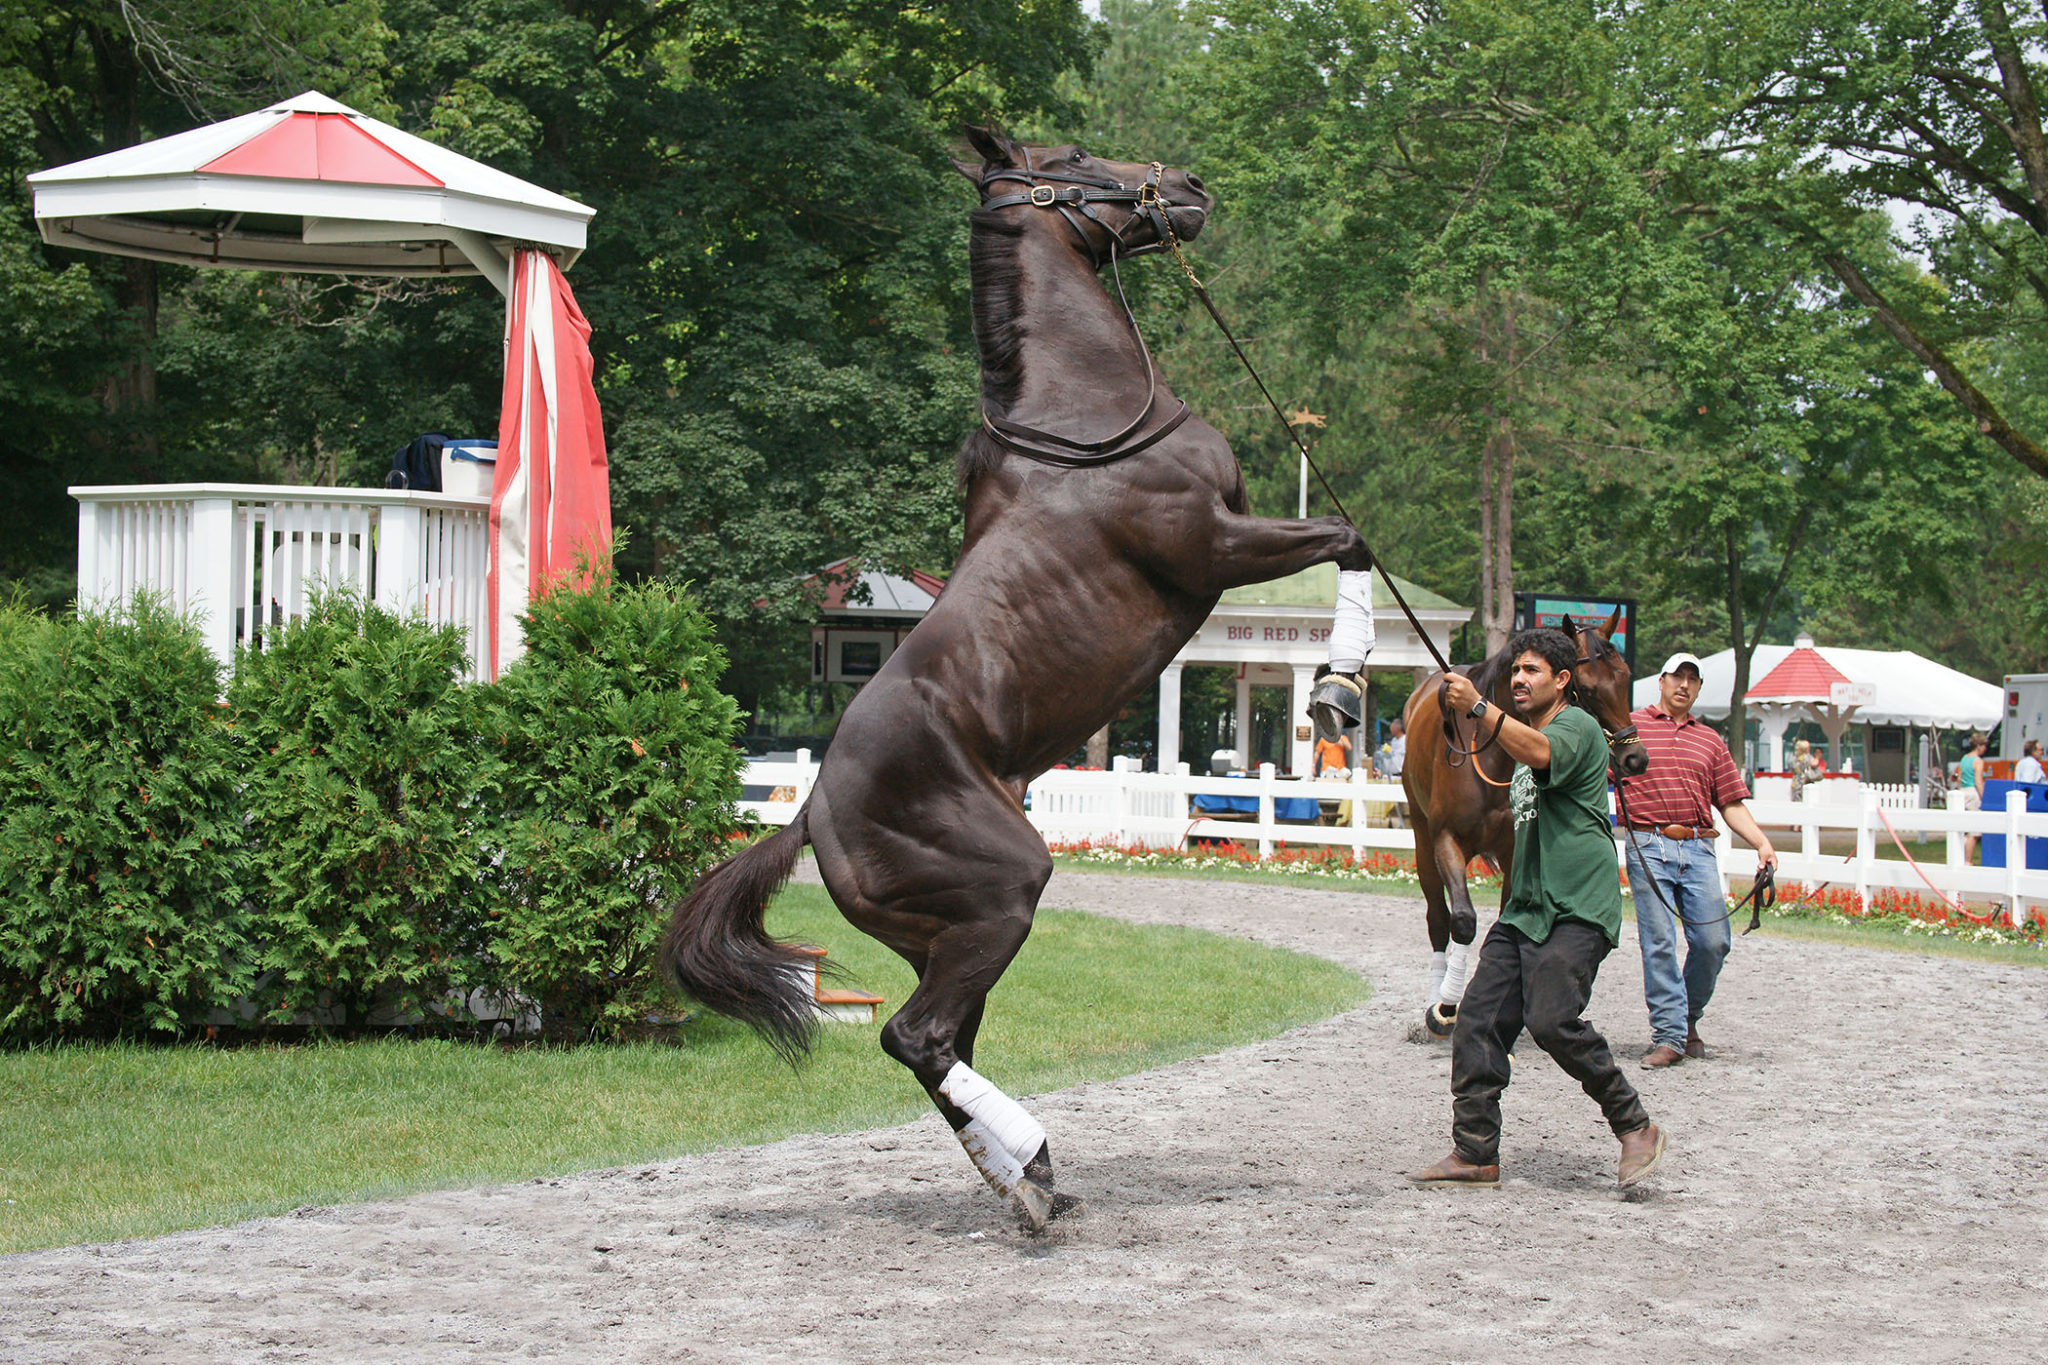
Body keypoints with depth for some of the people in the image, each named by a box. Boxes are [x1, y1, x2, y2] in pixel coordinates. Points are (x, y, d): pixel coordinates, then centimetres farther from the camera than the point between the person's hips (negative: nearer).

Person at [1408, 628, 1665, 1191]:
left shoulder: (1576, 727, -4)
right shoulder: (1527, 735, 25)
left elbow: (1539, 753, -29)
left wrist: (1479, 708, -34)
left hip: (1576, 909, -9)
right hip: (1524, 911, 9)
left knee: (1552, 1020, -21)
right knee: (1477, 1022, -2)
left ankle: (1635, 1127, -6)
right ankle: (1475, 1153, 1)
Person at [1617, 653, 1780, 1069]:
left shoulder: (1710, 741, 20)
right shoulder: (1630, 727, 9)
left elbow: (1732, 803, 17)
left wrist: (1762, 843, 5)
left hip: (1698, 848, 4)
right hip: (1648, 847, -3)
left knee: (1713, 941, -3)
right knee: (1658, 942, -8)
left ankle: (1689, 1019, 19)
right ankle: (1668, 1035, -4)